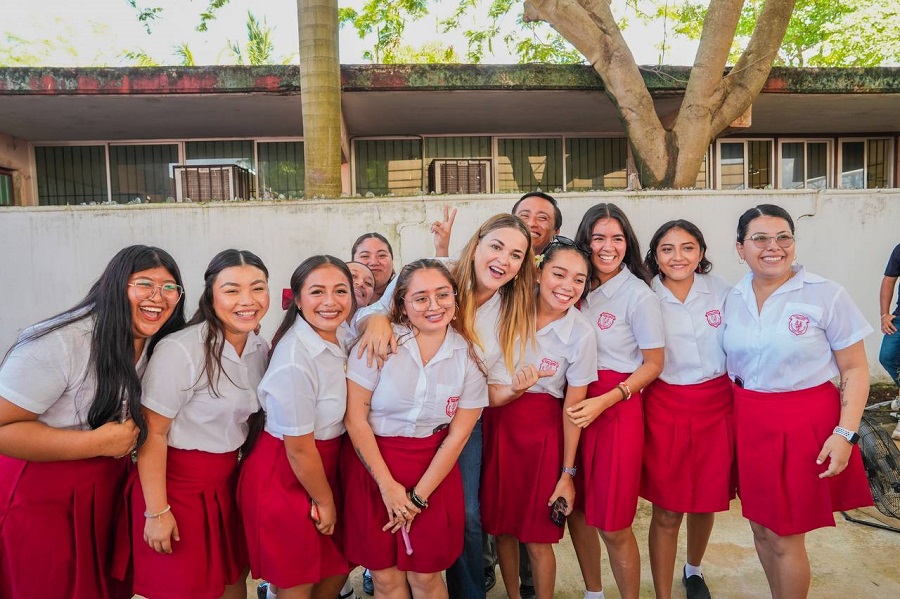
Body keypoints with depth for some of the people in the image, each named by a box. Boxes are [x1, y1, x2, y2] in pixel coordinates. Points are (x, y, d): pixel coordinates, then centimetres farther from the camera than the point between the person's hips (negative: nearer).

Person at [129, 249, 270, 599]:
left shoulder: (260, 348, 0)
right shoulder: (180, 350, -21)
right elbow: (153, 435, -17)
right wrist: (156, 512, -15)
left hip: (228, 483, 6)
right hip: (178, 484, -6)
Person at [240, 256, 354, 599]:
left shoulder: (340, 334, -8)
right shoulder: (295, 362, -29)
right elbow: (299, 450, -21)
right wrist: (324, 501, -7)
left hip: (324, 465, 8)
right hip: (285, 479, -8)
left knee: (341, 564, 23)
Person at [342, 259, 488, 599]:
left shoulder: (469, 356, -5)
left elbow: (458, 435, -2)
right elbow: (354, 416, -10)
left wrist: (418, 497, -5)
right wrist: (388, 485, -9)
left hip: (433, 470, 1)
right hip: (372, 465, -1)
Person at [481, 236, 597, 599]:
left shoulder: (581, 335, -12)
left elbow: (573, 408, -6)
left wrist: (567, 474, -3)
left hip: (542, 430, -2)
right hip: (496, 424, 3)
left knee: (537, 537, 6)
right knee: (501, 526, 15)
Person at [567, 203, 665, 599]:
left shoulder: (638, 294, -8)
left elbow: (653, 364, -6)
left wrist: (604, 401, -17)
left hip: (618, 407, -5)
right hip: (575, 406, 5)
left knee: (612, 523, 2)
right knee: (576, 509, 13)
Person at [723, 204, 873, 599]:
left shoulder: (826, 295, -9)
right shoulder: (733, 299, 3)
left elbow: (855, 369, -7)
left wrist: (846, 433, -14)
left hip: (804, 424, -4)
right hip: (749, 425, 4)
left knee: (785, 537, 5)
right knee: (761, 526, 16)